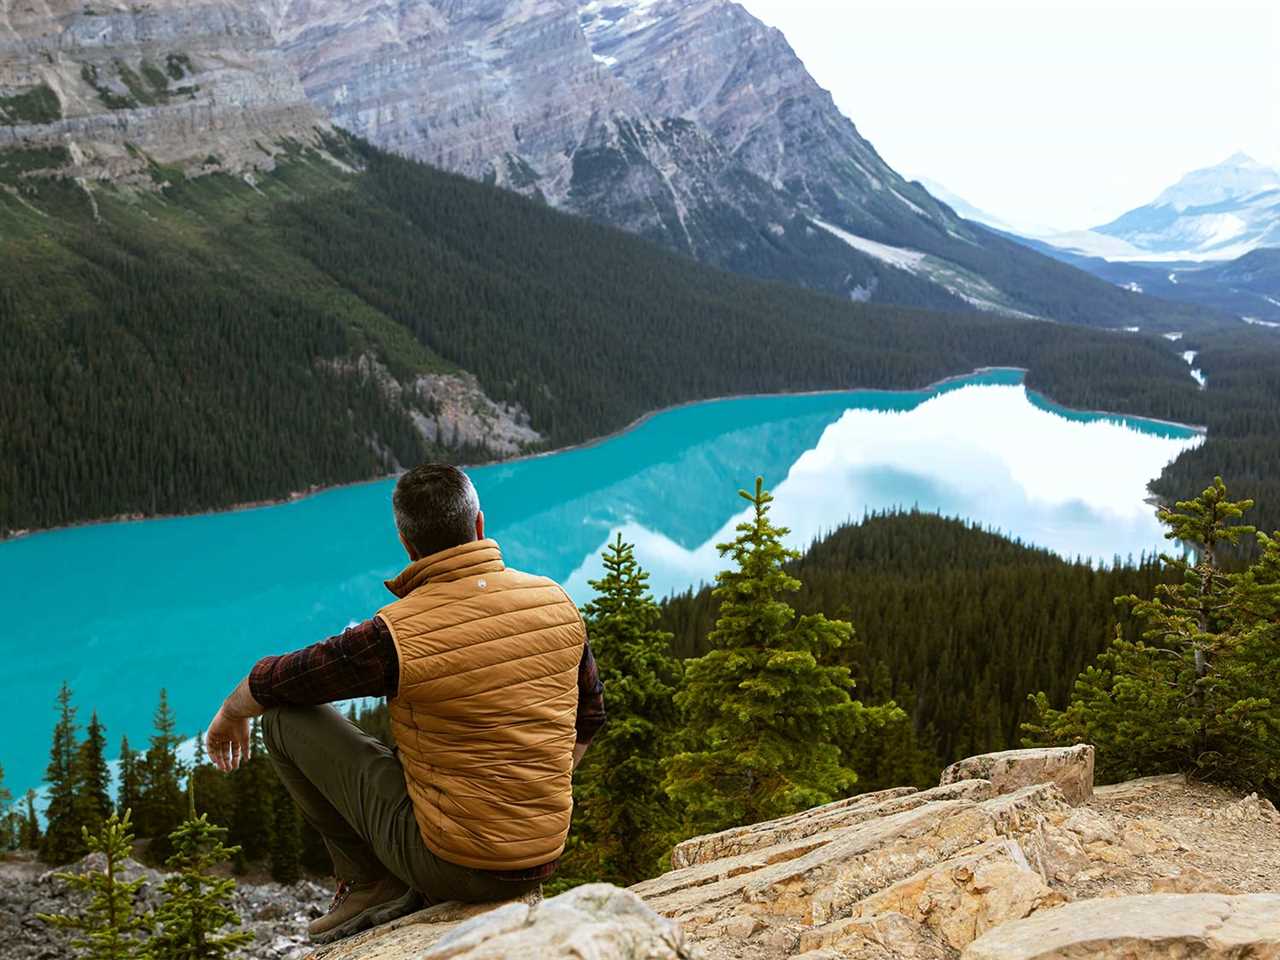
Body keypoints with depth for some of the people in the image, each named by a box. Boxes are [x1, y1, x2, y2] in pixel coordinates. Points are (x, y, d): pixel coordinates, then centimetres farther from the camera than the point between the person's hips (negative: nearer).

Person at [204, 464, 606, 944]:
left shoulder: (396, 634, -20)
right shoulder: (556, 601, -5)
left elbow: (269, 684, -2)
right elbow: (589, 716, 11)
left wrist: (229, 715, 21)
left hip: (453, 863, -6)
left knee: (285, 716, 4)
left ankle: (372, 882, 12)